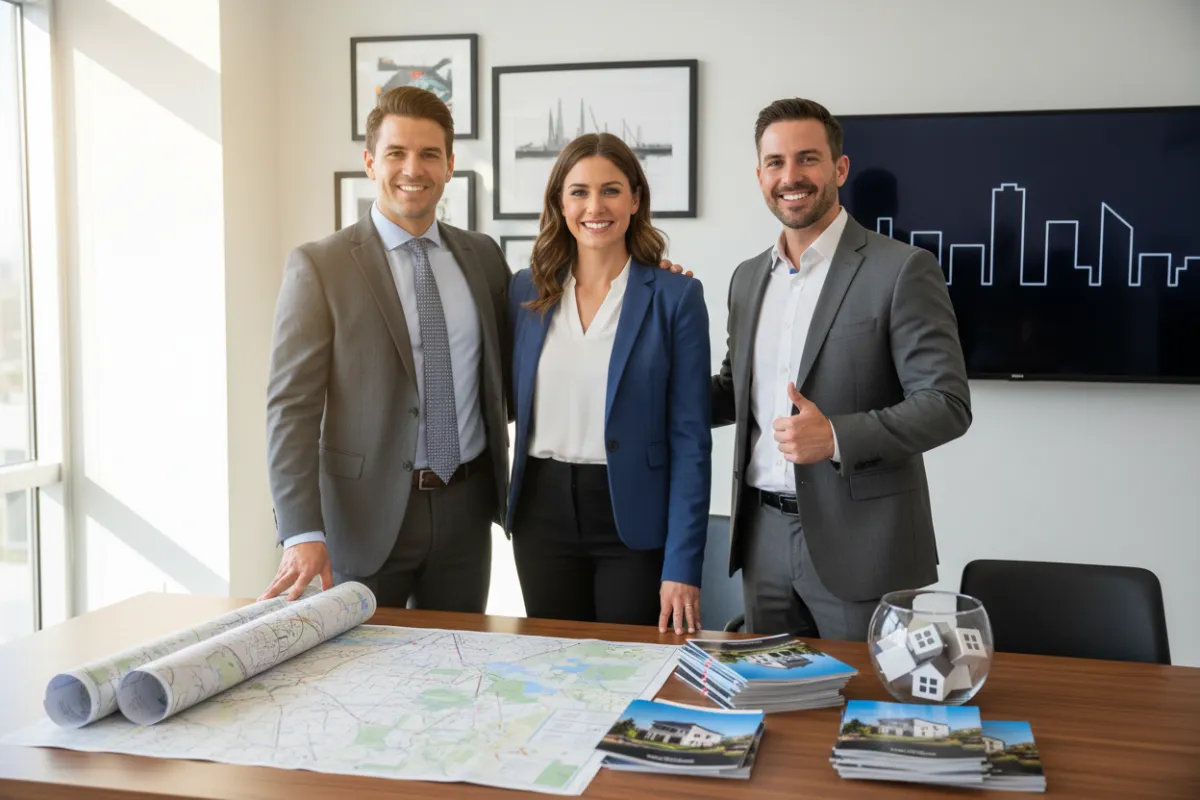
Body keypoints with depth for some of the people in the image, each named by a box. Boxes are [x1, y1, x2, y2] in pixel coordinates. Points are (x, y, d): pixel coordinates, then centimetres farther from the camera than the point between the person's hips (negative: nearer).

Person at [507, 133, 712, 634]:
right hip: (542, 515, 3)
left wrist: (682, 566, -12)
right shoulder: (527, 291, 5)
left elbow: (690, 440, -8)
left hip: (633, 519, -3)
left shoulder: (675, 297, -6)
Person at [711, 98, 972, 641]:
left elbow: (947, 404, -13)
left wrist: (837, 436, -25)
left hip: (860, 544, -5)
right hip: (764, 536, 6)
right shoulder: (748, 277, 10)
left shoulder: (901, 270, -9)